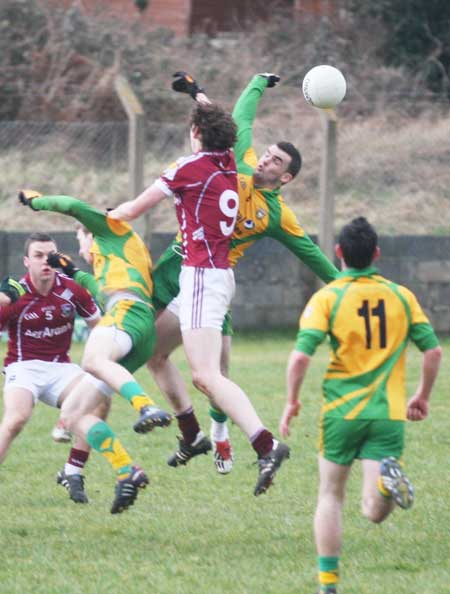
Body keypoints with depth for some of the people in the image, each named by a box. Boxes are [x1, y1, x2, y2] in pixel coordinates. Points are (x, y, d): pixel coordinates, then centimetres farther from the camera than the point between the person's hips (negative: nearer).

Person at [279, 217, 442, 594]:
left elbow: (301, 355, -13)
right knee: (375, 512, -2)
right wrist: (423, 397, 19)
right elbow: (433, 351, 4)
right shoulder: (402, 296, 5)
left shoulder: (327, 298, -4)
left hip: (342, 411, -1)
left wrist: (292, 401, 1)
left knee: (330, 496, 16)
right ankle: (388, 480, -36)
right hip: (389, 414, 1)